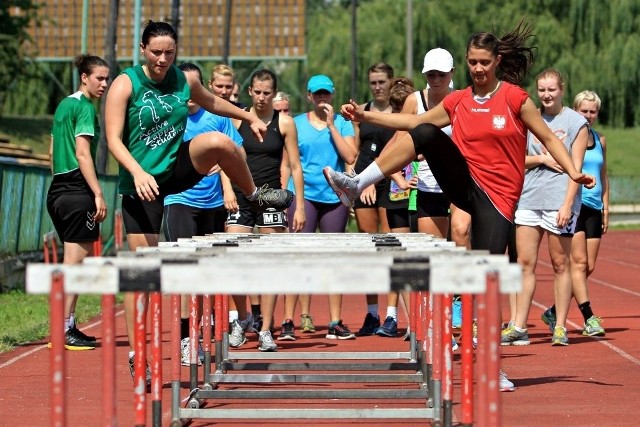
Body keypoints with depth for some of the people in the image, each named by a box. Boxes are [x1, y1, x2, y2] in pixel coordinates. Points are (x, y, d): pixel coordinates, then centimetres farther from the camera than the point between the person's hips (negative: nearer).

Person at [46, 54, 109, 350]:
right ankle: (64, 330, -8)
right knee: (75, 261, -7)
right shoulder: (85, 107, -10)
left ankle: (68, 327, 17)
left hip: (57, 190, 10)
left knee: (74, 260, 15)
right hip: (77, 191, -10)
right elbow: (82, 154, -18)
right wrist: (98, 194, -19)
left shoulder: (64, 105, 17)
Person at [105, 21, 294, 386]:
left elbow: (212, 102, 27)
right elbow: (113, 140, -16)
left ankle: (257, 196, 3)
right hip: (142, 183, -3)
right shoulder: (125, 84, -10)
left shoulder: (185, 80, 4)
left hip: (178, 168, 3)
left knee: (218, 141, -25)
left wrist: (250, 117, 32)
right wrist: (138, 172, -30)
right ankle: (136, 353, 1)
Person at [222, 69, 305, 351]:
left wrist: (299, 206, -1)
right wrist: (227, 188, -11)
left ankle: (265, 331, 7)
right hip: (241, 197, 1)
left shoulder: (284, 122, 3)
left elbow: (295, 166, 4)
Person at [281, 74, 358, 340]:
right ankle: (288, 320, -7)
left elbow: (350, 157, -5)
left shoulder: (342, 123, 9)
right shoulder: (296, 124, 7)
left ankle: (335, 323, 10)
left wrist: (331, 125, -6)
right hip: (304, 195, -2)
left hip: (335, 197, 2)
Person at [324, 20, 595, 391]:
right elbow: (414, 121, 16)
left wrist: (574, 172, -10)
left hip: (498, 198, -3)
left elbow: (549, 138, 2)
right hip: (465, 186, 3)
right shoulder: (457, 102, 9)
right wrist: (365, 116, 10)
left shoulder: (515, 98, -2)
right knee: (426, 134, -22)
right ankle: (355, 185, -26)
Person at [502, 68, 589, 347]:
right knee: (525, 263, 2)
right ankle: (519, 328, 4)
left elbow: (576, 166, -4)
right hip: (529, 199, 4)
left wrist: (568, 204, -13)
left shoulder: (576, 122, 1)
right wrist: (541, 158, -5)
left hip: (560, 201, -4)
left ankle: (560, 327, 7)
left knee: (560, 264, 0)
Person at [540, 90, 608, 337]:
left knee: (589, 267, 3)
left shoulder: (600, 140, 15)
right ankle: (589, 318, -17)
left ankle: (555, 312, 16)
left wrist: (606, 208, 15)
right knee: (578, 261, -13)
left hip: (594, 209, 6)